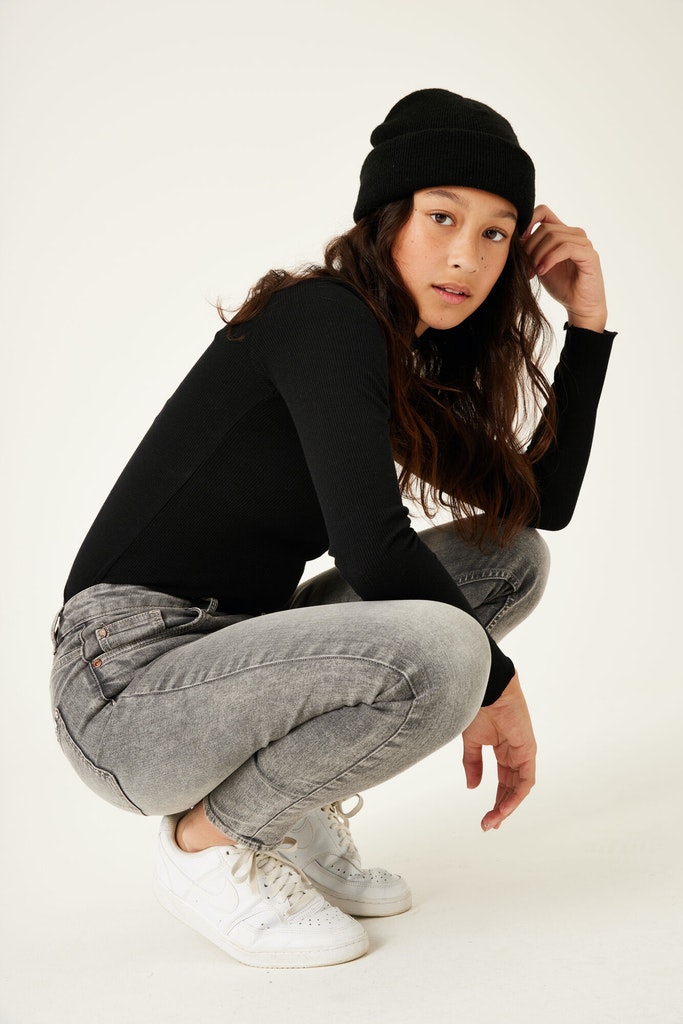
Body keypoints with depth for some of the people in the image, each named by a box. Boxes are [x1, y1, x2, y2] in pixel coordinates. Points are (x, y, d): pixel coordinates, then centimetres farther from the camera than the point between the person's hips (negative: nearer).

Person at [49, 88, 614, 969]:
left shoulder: (410, 360, 12)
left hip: (232, 660, 9)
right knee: (437, 653, -32)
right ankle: (208, 840, -6)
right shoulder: (324, 319, -15)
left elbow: (543, 502, 13)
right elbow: (372, 546, -25)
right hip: (129, 682, -9)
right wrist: (497, 681, -12)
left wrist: (588, 323, 9)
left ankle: (294, 813, 7)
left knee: (510, 557, 5)